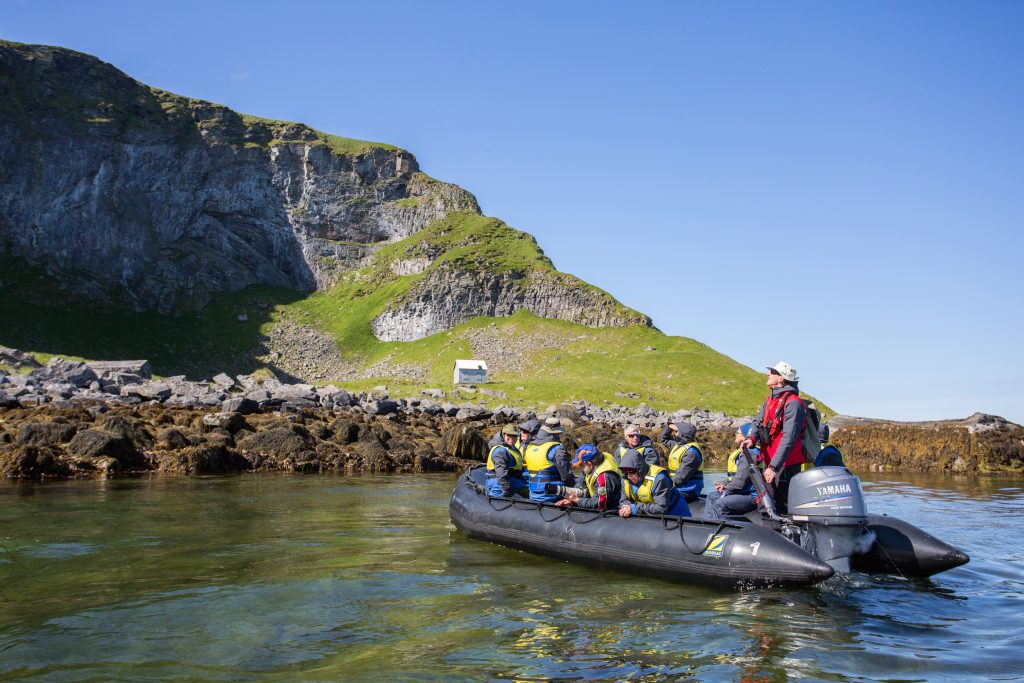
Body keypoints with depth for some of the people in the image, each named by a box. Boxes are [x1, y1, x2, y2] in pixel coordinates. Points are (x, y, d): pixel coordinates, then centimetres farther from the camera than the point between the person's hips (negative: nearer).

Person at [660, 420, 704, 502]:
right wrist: (669, 427, 16)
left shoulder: (691, 452, -17)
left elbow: (681, 476, -22)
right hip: (678, 488, 10)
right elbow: (664, 439, 32)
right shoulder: (677, 445, 14)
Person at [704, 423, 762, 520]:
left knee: (720, 504, -24)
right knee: (711, 497, 10)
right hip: (743, 492, 11)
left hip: (752, 496, -11)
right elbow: (735, 477, 24)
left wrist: (726, 488, -8)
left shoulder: (750, 453, -18)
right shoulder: (741, 453, 17)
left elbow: (741, 481, -23)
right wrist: (724, 484, 6)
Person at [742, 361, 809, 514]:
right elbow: (758, 421, 13)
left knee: (784, 506, -9)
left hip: (787, 465, -9)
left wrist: (773, 467, -26)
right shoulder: (770, 399, 15)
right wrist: (752, 438, -11)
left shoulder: (793, 403, -15)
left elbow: (788, 439, -22)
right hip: (770, 462, 9)